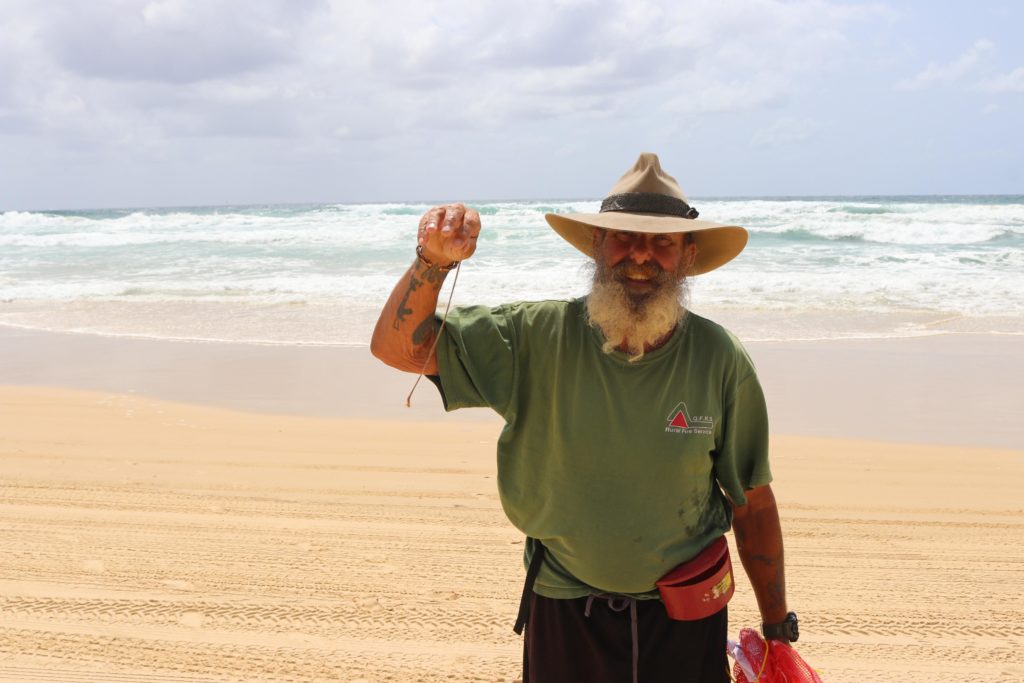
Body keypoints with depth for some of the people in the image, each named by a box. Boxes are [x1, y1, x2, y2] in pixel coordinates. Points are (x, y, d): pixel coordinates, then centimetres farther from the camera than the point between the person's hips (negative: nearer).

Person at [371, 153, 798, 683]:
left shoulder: (719, 360, -12)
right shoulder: (537, 338, -13)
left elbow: (753, 502, -3)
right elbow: (398, 348, -13)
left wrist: (777, 626, 4)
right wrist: (433, 262, -30)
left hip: (684, 619, 0)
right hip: (563, 616, 0)